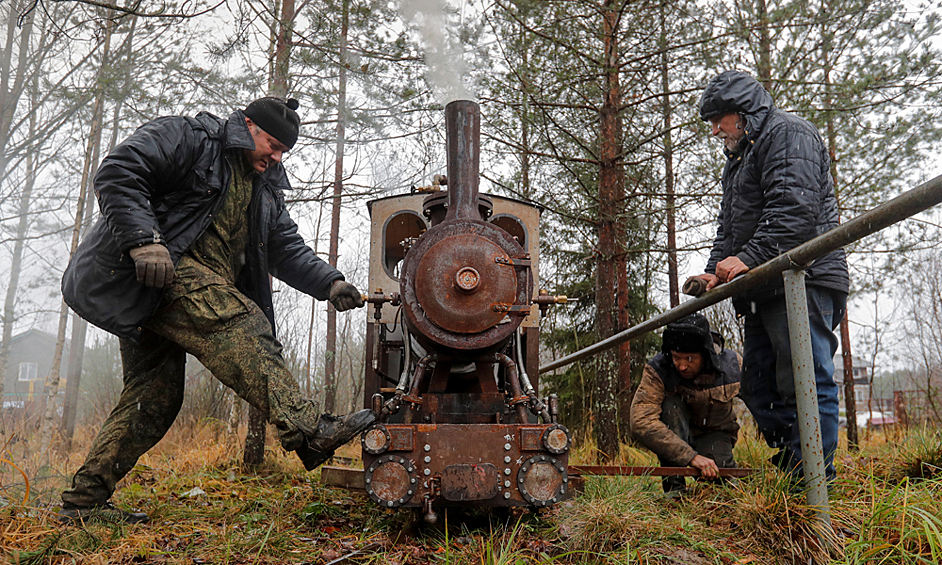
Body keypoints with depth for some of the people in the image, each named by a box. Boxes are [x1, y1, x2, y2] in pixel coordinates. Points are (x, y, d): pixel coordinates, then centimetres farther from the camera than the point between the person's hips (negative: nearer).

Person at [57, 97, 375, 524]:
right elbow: (117, 174, -11)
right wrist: (144, 239, -24)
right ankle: (307, 432, -38)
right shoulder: (185, 136, 1)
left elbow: (289, 251, 15)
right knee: (237, 325, -27)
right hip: (147, 274, -9)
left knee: (154, 396, 6)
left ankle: (85, 501, 15)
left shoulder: (264, 190, 23)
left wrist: (330, 283, -2)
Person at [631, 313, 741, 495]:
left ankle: (728, 465, 6)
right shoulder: (657, 370, -28)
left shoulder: (732, 363, -18)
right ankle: (674, 485, -25)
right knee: (670, 404, -33)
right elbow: (641, 422, -40)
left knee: (716, 473, -32)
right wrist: (691, 456, -47)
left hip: (714, 433, 1)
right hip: (675, 434, -1)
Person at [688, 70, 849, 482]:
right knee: (759, 386, 10)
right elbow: (728, 227, 24)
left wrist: (749, 257, -22)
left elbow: (795, 208, -17)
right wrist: (715, 271, 7)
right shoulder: (738, 160, 29)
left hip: (801, 281, -10)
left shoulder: (788, 133, -1)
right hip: (763, 291, 10)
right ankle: (790, 470, 18)